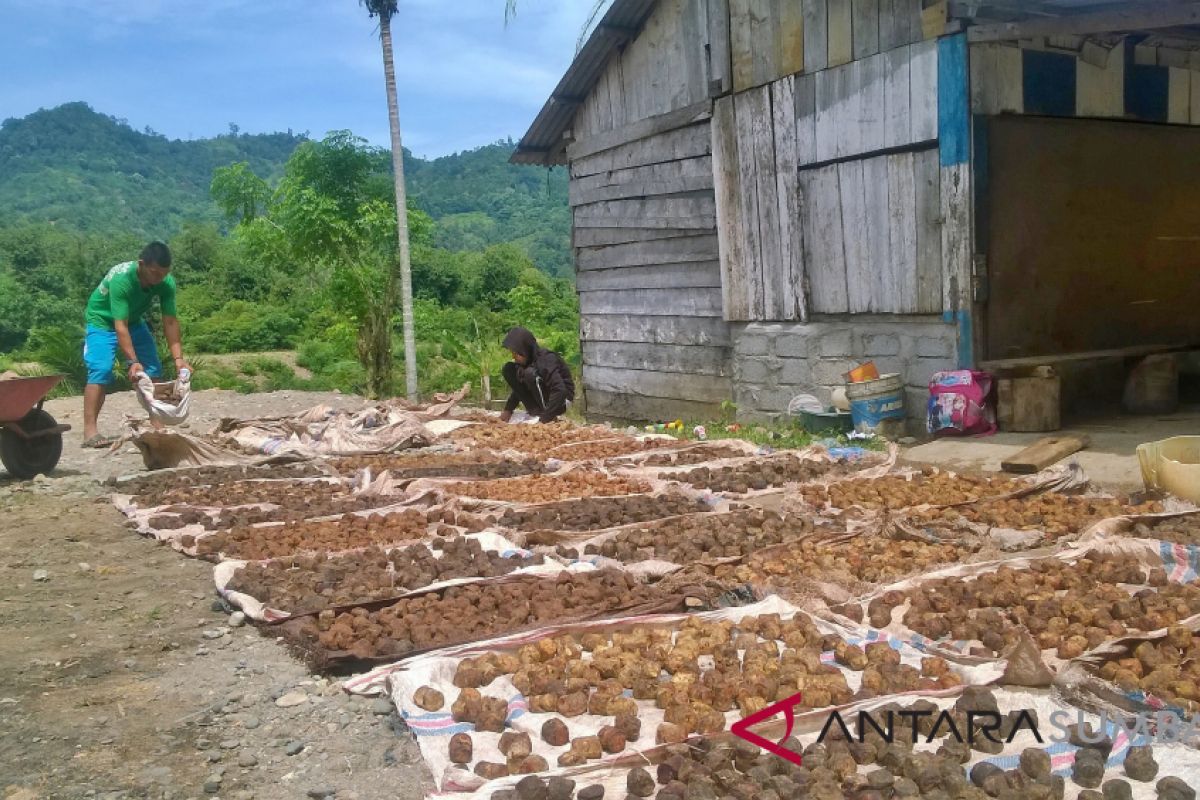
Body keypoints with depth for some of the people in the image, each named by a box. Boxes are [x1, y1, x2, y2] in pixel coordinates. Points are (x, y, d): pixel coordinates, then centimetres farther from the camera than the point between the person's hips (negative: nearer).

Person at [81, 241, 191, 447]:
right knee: (101, 370, -22)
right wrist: (133, 361, -46)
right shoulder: (120, 279, -37)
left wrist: (178, 358, -29)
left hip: (134, 322, 6)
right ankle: (89, 432, -23)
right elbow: (120, 326, -40)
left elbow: (170, 322, -21)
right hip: (103, 320, -5)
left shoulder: (166, 283, -23)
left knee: (154, 370, -1)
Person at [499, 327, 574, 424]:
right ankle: (535, 411, -7)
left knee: (530, 374, -31)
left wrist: (545, 418, -38)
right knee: (508, 369, -4)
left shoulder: (546, 360, -27)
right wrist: (508, 409, 0)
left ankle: (544, 413, -20)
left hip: (561, 400, -8)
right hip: (541, 399, 8)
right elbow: (519, 386, 11)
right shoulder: (524, 361, -4)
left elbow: (560, 391, -36)